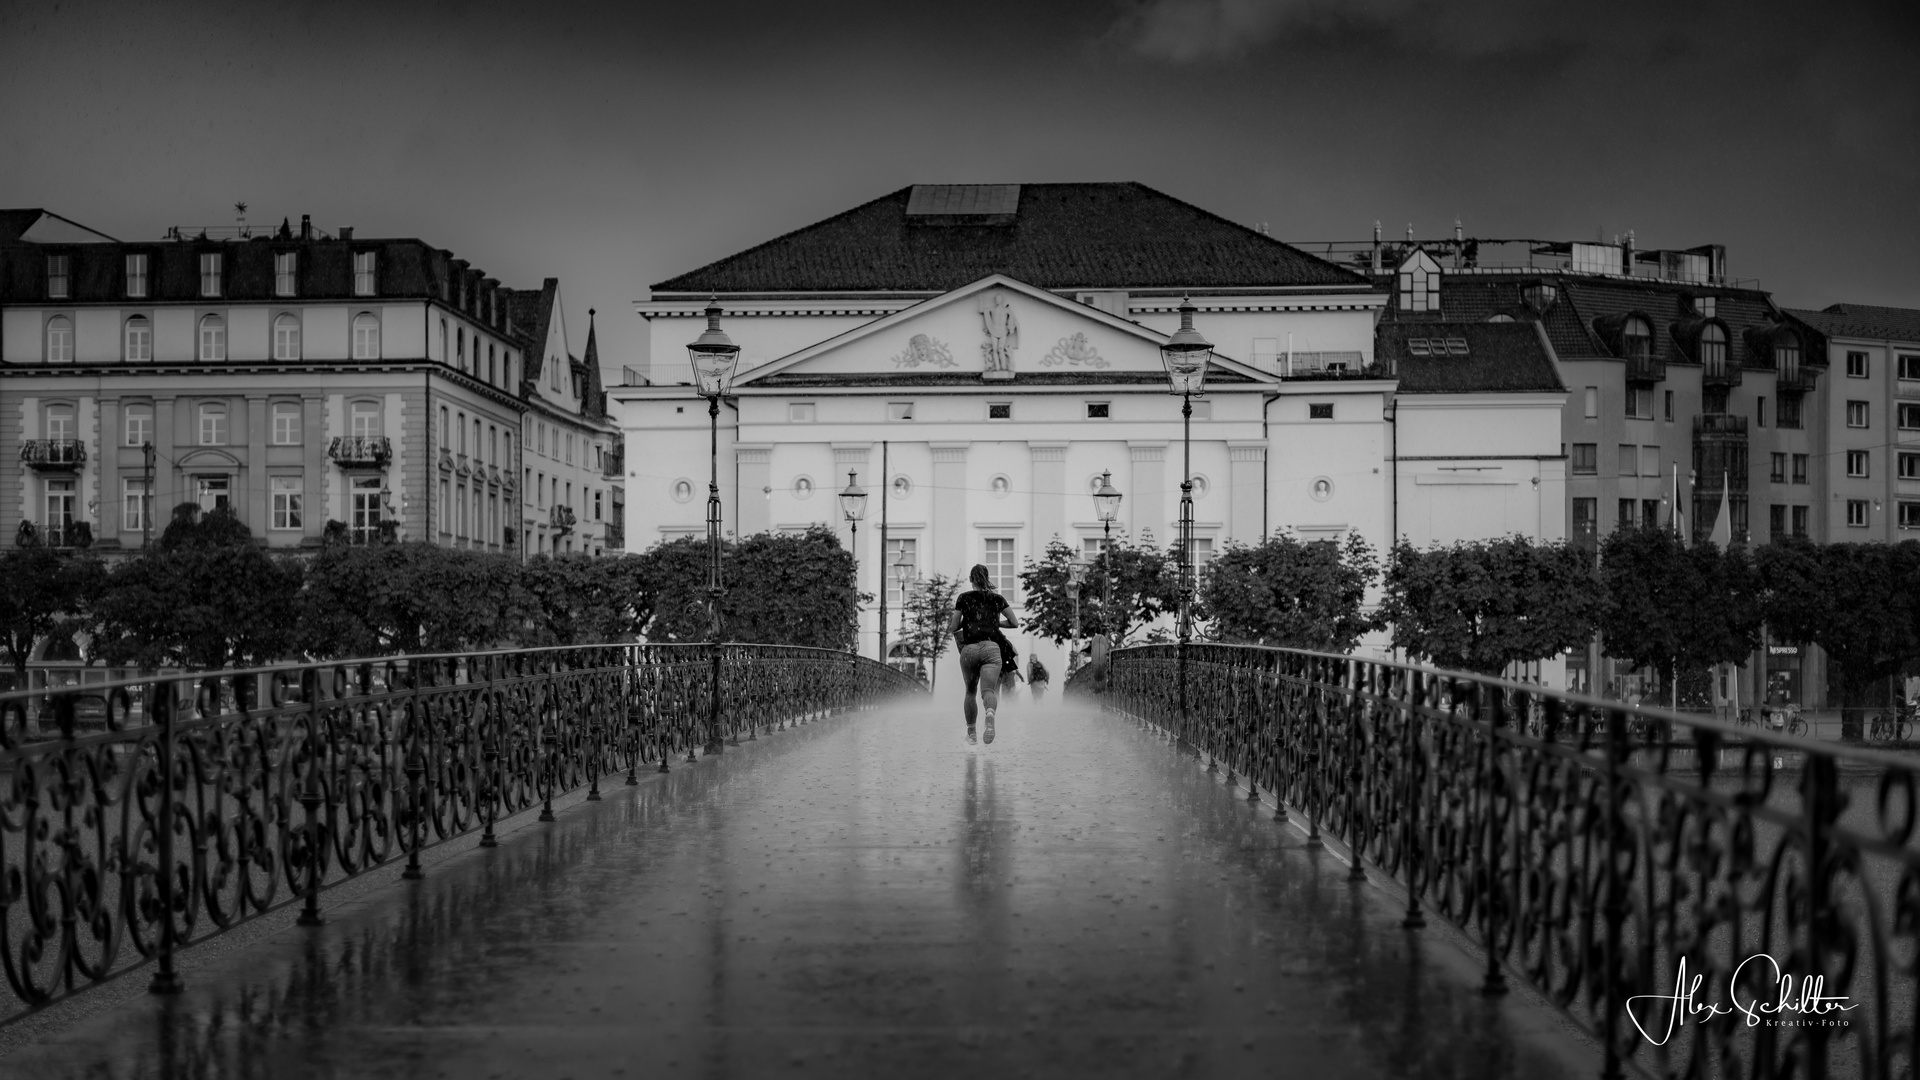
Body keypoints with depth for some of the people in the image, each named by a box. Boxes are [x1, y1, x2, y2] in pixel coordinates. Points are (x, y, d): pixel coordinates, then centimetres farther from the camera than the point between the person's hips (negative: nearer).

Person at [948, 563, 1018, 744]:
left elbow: (953, 628, 6)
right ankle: (990, 714, -48)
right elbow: (1014, 623, 16)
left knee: (970, 692, 20)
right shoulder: (997, 598, 13)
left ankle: (971, 733, 25)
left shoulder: (963, 598, 8)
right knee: (988, 690, -15)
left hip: (969, 649, 0)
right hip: (991, 647, 0)